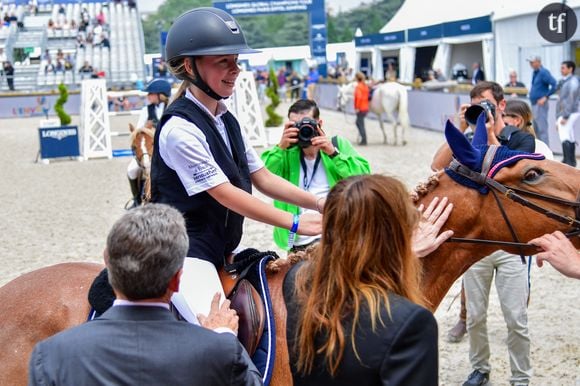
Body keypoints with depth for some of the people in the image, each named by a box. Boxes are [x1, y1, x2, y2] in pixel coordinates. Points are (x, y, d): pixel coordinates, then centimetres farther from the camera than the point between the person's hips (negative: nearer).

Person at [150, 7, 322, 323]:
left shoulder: (226, 121, 7)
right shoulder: (180, 128, -20)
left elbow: (262, 179, 9)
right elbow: (225, 194, -21)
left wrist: (322, 205, 0)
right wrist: (294, 223, -19)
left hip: (224, 248, 10)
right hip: (185, 253, -10)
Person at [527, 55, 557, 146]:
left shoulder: (543, 73, -13)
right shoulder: (535, 73, 15)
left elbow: (554, 85, -22)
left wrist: (545, 97, -20)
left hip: (541, 104, -10)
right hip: (534, 104, 10)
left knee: (542, 129, -10)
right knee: (536, 129, 14)